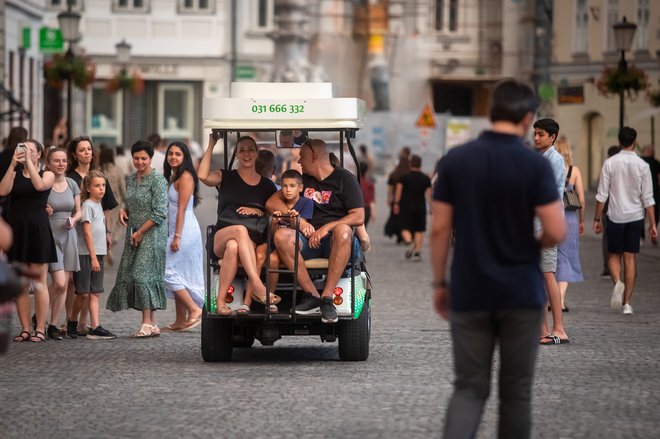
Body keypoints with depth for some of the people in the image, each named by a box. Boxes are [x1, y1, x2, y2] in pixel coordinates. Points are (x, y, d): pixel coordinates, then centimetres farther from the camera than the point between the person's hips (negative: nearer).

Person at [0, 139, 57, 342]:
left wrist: (28, 161, -13)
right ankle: (25, 329, 5)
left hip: (38, 229, -3)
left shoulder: (48, 175, 6)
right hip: (16, 229, 3)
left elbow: (39, 185, -16)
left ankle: (40, 329, -2)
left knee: (38, 281, -3)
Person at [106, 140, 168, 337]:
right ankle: (152, 324, 7)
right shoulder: (131, 179, 13)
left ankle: (147, 324, -13)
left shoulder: (158, 180, -9)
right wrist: (123, 210, 4)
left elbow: (160, 213, -14)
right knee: (129, 274, 3)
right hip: (134, 234, 8)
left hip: (152, 234, -8)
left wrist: (140, 232, -13)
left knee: (143, 274, -14)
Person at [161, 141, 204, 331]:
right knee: (178, 276, 10)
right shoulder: (172, 177, 18)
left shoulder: (185, 177, -11)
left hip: (184, 230, -10)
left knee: (169, 272, -12)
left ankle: (194, 309, -10)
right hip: (175, 231, 10)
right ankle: (180, 321, 12)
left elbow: (182, 209, -17)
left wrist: (177, 236, -21)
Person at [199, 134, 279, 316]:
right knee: (240, 230, -37)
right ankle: (257, 287, -48)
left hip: (254, 241, 1)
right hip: (220, 238, -1)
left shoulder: (267, 185, 18)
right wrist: (211, 145, -3)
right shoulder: (226, 177, 14)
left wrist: (258, 211, -7)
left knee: (234, 246, -36)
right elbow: (203, 176, -7)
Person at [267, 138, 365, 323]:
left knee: (343, 230, -39)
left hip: (336, 243, -4)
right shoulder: (303, 180, 21)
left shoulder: (344, 178, 5)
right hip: (308, 240, 4)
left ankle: (327, 297, -38)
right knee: (281, 235, -27)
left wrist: (327, 228, -18)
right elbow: (272, 203, 13)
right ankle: (311, 295, -30)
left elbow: (358, 217, -5)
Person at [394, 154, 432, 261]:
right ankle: (417, 252, 1)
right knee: (419, 230, 8)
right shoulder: (425, 178, 2)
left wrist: (396, 204, 1)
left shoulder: (404, 177, -2)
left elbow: (398, 191, -4)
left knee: (405, 228, 3)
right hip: (420, 207, 1)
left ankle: (409, 243, -26)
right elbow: (428, 194, 0)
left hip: (406, 206, -1)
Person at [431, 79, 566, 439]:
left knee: (469, 388, 4)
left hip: (469, 293, 2)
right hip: (521, 293, -2)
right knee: (516, 390, 11)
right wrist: (534, 244, 10)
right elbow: (556, 232, -13)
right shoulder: (535, 165, -9)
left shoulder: (455, 160, -1)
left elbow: (440, 228, 0)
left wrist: (439, 282, 10)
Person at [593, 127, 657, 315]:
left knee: (614, 255, 12)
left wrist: (597, 218, 5)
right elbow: (648, 198, -4)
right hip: (635, 216, 1)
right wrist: (653, 224, 1)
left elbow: (602, 195, -4)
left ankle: (617, 283, -18)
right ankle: (627, 303, 5)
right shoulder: (642, 165, -4)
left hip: (615, 216, 0)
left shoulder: (610, 163, -5)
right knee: (630, 258, 5)